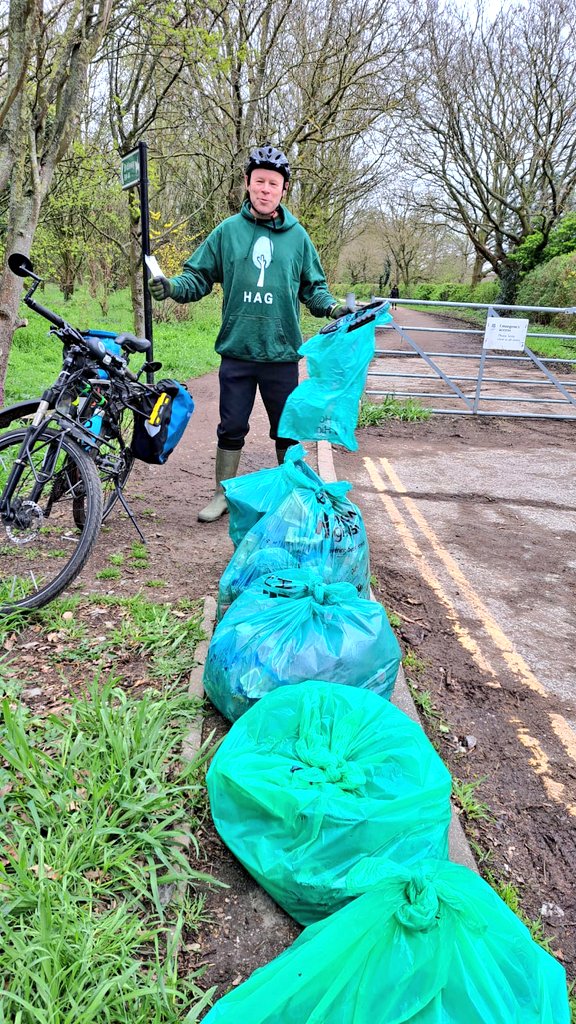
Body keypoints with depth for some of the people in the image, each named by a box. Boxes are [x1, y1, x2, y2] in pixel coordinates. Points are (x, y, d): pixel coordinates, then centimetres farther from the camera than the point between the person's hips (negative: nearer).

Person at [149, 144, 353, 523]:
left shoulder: (298, 235, 6)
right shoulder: (228, 231, 4)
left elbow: (313, 287, 12)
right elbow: (199, 276, 6)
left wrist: (332, 307, -6)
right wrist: (173, 287, -12)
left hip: (282, 353, 1)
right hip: (237, 351, 0)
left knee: (287, 429, 10)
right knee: (231, 429, 7)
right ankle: (223, 494, 23)